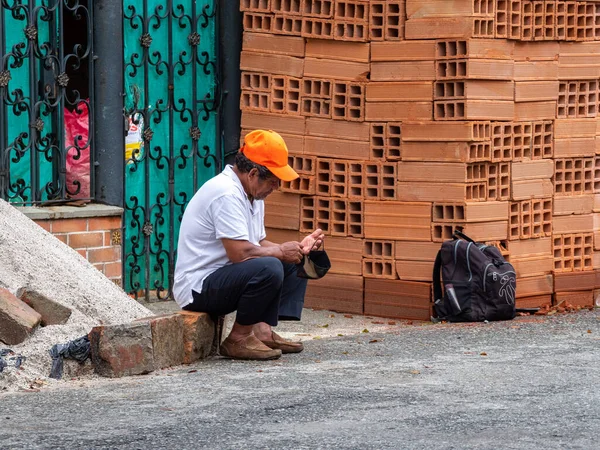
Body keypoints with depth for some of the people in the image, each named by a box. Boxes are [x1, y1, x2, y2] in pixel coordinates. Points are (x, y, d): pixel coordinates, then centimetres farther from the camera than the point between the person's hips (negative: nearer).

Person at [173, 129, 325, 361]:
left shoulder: (252, 195, 13)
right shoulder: (227, 194, -21)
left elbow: (259, 244, 18)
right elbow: (240, 253, -27)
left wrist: (298, 248, 4)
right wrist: (280, 251, -11)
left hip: (220, 278, 11)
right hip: (198, 288, -11)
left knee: (293, 264, 11)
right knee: (269, 268, -31)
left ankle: (263, 330, -3)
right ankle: (238, 339, -16)